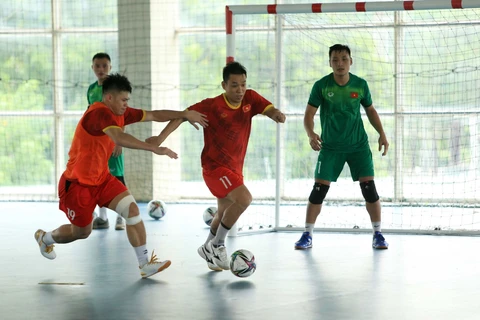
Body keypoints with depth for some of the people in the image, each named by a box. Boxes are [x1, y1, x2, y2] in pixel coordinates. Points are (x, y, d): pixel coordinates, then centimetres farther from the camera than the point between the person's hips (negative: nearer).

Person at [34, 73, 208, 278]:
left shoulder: (120, 113, 0)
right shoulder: (99, 113, -27)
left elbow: (154, 115, 6)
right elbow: (120, 138, -43)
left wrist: (185, 114, -4)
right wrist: (155, 149, -48)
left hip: (102, 178, 8)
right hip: (78, 183, -8)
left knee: (132, 209, -13)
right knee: (82, 232, 10)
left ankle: (144, 264, -10)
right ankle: (45, 237, 40)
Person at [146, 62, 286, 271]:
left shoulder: (250, 99, -5)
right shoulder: (212, 106, -18)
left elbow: (269, 110, -15)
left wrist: (277, 115, -40)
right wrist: (161, 137, -29)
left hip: (235, 168, 7)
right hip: (215, 166, -7)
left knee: (224, 215, 21)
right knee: (244, 199, -26)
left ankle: (208, 249, 45)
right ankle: (217, 245, -11)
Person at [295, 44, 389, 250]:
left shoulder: (360, 85, -4)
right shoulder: (321, 86, -10)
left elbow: (370, 110, 12)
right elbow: (309, 114, -9)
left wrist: (381, 134, 2)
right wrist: (311, 134, -28)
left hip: (358, 145, 1)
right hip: (330, 146, -1)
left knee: (369, 187, -8)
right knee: (319, 189, -5)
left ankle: (378, 234, 4)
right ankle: (307, 236, 7)